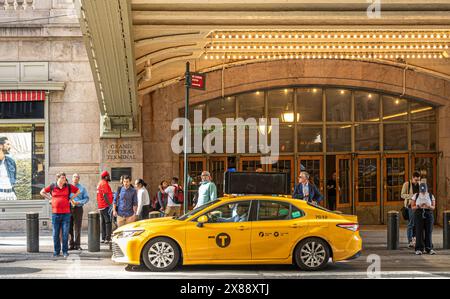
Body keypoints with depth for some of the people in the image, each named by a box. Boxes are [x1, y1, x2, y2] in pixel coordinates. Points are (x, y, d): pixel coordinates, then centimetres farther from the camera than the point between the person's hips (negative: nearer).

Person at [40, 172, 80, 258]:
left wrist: (71, 199, 10)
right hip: (55, 213, 0)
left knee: (65, 234, -1)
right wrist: (50, 199, 9)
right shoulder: (52, 186, 4)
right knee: (55, 234, 4)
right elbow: (42, 192, 18)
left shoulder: (68, 186, 5)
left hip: (66, 213, 0)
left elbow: (78, 191, 19)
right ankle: (56, 251, 14)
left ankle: (65, 251, 7)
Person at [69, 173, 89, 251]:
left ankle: (77, 245, 3)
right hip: (69, 209, 2)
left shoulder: (82, 188, 9)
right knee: (69, 227, 1)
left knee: (77, 228, -2)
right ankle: (71, 244, 7)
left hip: (78, 209, -2)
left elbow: (86, 198, 3)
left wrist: (78, 202, -11)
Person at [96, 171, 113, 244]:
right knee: (108, 222, -10)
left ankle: (103, 238, 17)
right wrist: (109, 204, -21)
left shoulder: (100, 183, 18)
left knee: (103, 222, 13)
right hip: (106, 206, -10)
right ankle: (107, 239, -13)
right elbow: (105, 195, -21)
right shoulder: (104, 183, -13)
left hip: (101, 206, 10)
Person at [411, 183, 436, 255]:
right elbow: (412, 207, 2)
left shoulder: (431, 196, 4)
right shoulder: (416, 196, 2)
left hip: (428, 215, 1)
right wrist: (418, 206, -17)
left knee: (428, 232, -1)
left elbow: (433, 207, 2)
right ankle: (419, 249, -1)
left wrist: (428, 206, -19)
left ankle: (429, 249, 4)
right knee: (419, 232, -5)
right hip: (419, 214, -1)